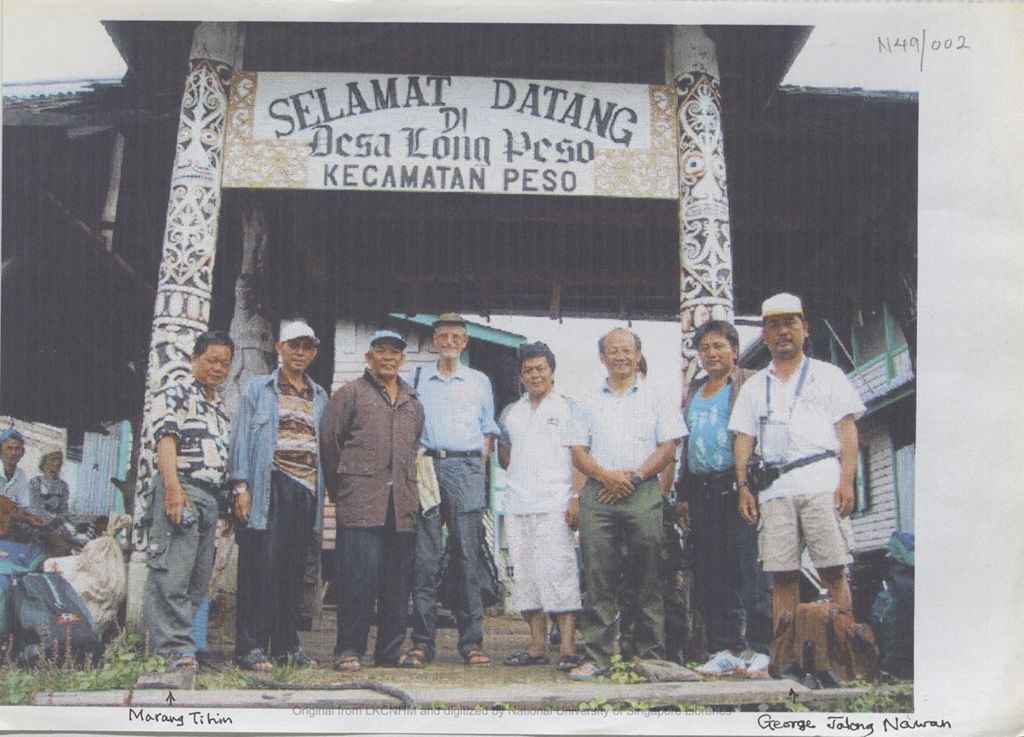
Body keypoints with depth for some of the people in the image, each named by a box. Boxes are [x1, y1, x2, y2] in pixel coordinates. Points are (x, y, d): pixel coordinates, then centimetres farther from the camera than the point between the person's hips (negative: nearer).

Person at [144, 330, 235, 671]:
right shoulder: (175, 394, 2)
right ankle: (176, 647, -16)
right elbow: (166, 440, -11)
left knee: (200, 577, 5)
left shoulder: (221, 408, 26)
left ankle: (167, 640, 10)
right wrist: (173, 486, -24)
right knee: (173, 572, -13)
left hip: (211, 496, 9)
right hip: (181, 490, -9)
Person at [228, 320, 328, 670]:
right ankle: (251, 646, -5)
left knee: (294, 569, 6)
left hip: (306, 490, 4)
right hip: (269, 487, -4)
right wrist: (241, 487, -7)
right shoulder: (259, 388, 7)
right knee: (262, 566, -8)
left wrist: (323, 493, 12)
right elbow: (242, 438, 2)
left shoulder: (319, 396, 19)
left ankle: (286, 645, 13)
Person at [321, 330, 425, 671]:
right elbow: (329, 441, 2)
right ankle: (349, 649, -2)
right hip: (361, 503, -5)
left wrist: (409, 487, 16)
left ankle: (391, 648, 14)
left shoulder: (413, 403, 20)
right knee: (358, 576, -8)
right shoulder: (350, 394, 4)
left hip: (402, 504, 5)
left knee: (398, 579, 6)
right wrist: (341, 489, 3)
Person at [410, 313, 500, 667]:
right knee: (425, 558, -4)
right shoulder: (418, 381, 13)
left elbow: (489, 429, 16)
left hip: (467, 470, 0)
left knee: (468, 556, -3)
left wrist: (478, 465, 4)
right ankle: (423, 641, 0)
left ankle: (472, 641, 0)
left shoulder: (479, 382, 15)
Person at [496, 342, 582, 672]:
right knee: (525, 575, 6)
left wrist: (575, 497, -12)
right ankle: (537, 646, 12)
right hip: (518, 505, 6)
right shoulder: (511, 413, 18)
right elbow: (503, 451, 30)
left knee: (559, 573, -10)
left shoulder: (566, 408, 3)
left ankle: (567, 647, -9)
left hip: (555, 504, -5)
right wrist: (518, 472, 11)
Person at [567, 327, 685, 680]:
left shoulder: (654, 398, 11)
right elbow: (578, 451, 10)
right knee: (598, 577, -2)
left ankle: (650, 655, 3)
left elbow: (669, 446, 3)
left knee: (648, 578, -2)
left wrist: (635, 476, -8)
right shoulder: (589, 402, 16)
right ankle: (596, 656, 0)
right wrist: (606, 475, -8)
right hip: (598, 494, 2)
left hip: (643, 493, -1)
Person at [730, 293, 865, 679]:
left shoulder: (827, 375, 14)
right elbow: (744, 438, 17)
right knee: (781, 575, -2)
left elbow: (848, 430, 5)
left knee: (833, 571, -9)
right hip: (774, 487, 3)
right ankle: (784, 655, -2)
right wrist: (743, 486, 4)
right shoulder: (754, 386, 22)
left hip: (821, 480, -3)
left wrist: (847, 480, -7)